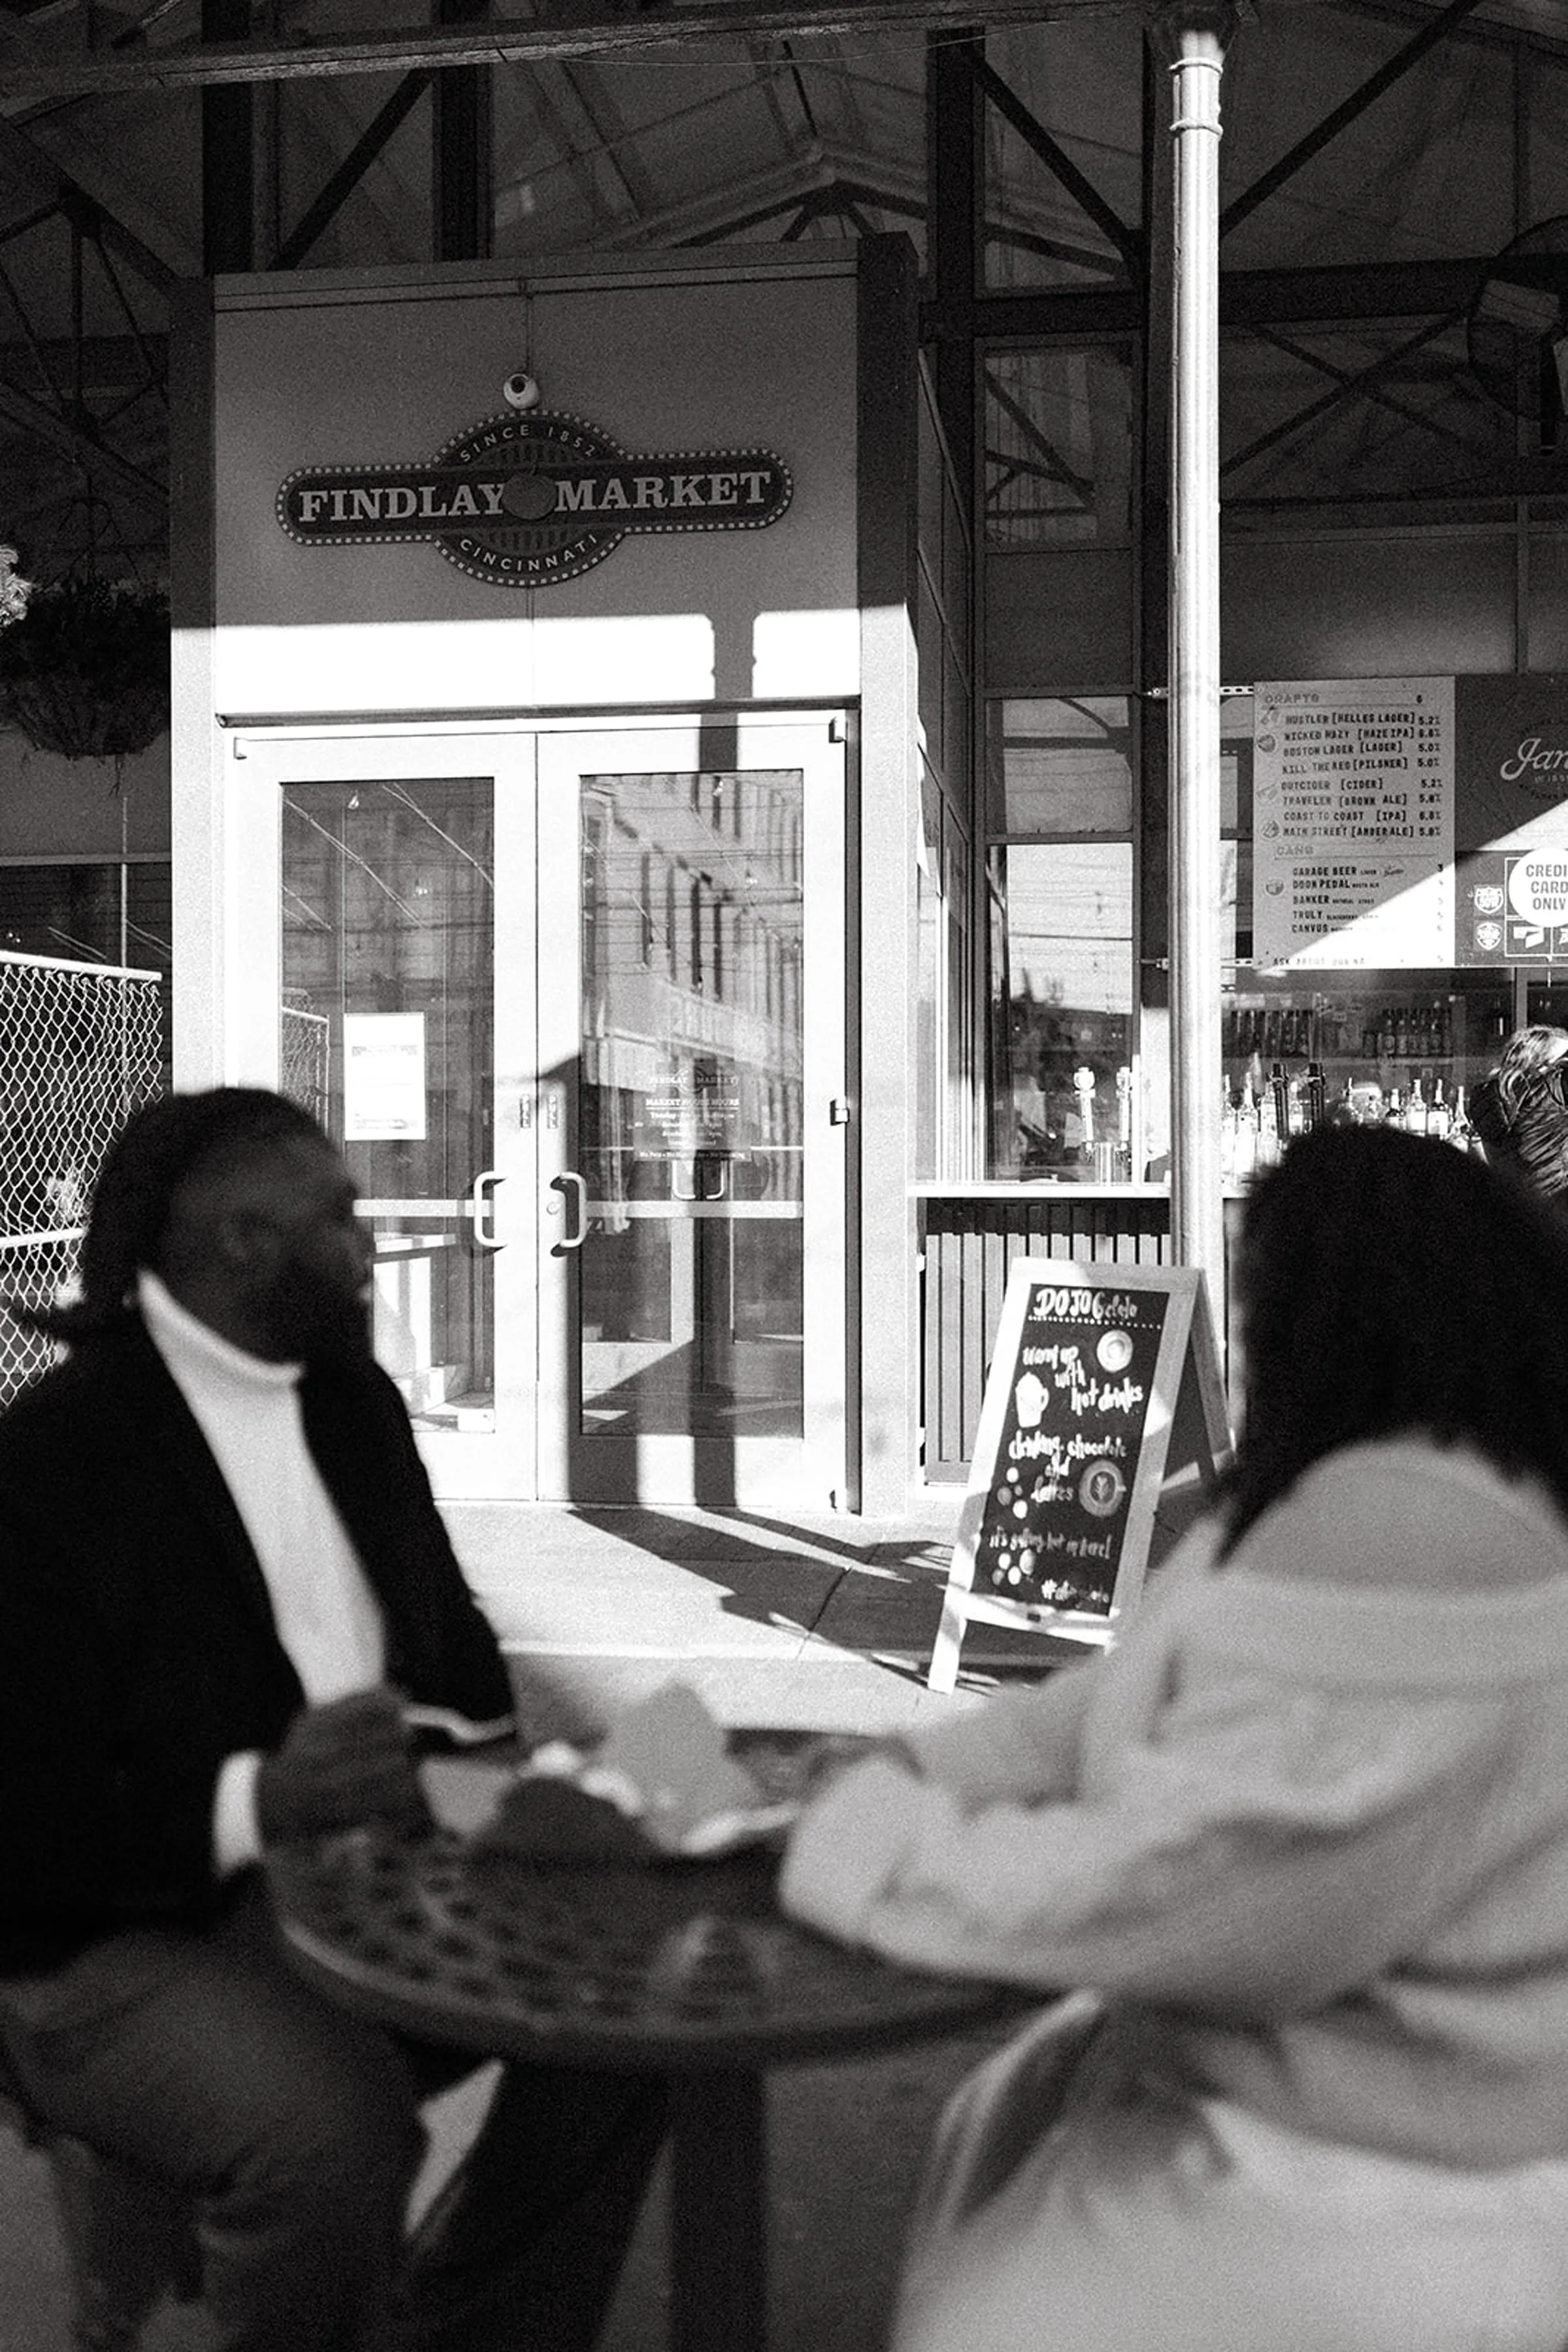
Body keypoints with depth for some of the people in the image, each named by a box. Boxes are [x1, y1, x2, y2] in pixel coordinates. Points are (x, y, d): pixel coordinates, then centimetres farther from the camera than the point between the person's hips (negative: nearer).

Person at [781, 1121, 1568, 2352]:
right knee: (1004, 2139, 22)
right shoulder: (1406, 1496, 4)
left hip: (1403, 2214, -9)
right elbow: (1129, 1705, 6)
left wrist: (859, 1850, -18)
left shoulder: (1389, 1548, -31)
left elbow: (1165, 1887, -31)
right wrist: (901, 1779, -3)